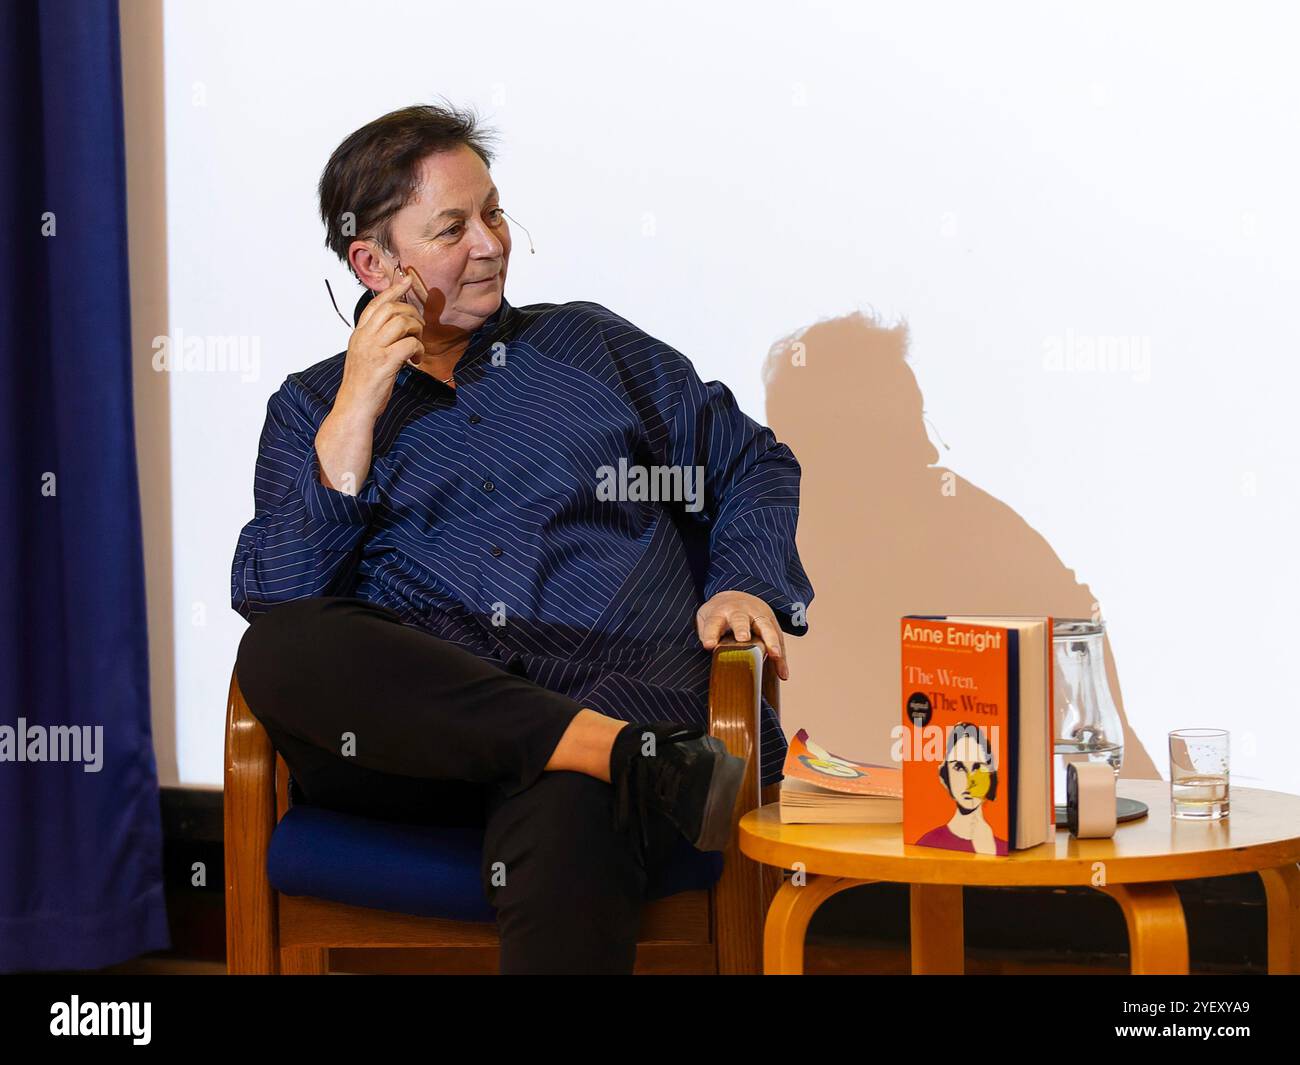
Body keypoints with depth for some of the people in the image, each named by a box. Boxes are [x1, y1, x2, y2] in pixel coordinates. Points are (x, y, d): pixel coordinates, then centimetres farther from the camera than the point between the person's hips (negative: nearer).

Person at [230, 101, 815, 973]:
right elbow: (273, 602, 3)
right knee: (282, 649, -35)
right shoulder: (314, 406, 18)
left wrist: (743, 586, 5)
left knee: (568, 820, -39)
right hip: (412, 721, 1)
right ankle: (628, 758, -37)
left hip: (609, 692, -1)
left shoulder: (591, 345, 23)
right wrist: (356, 412, -1)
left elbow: (752, 466, 25)